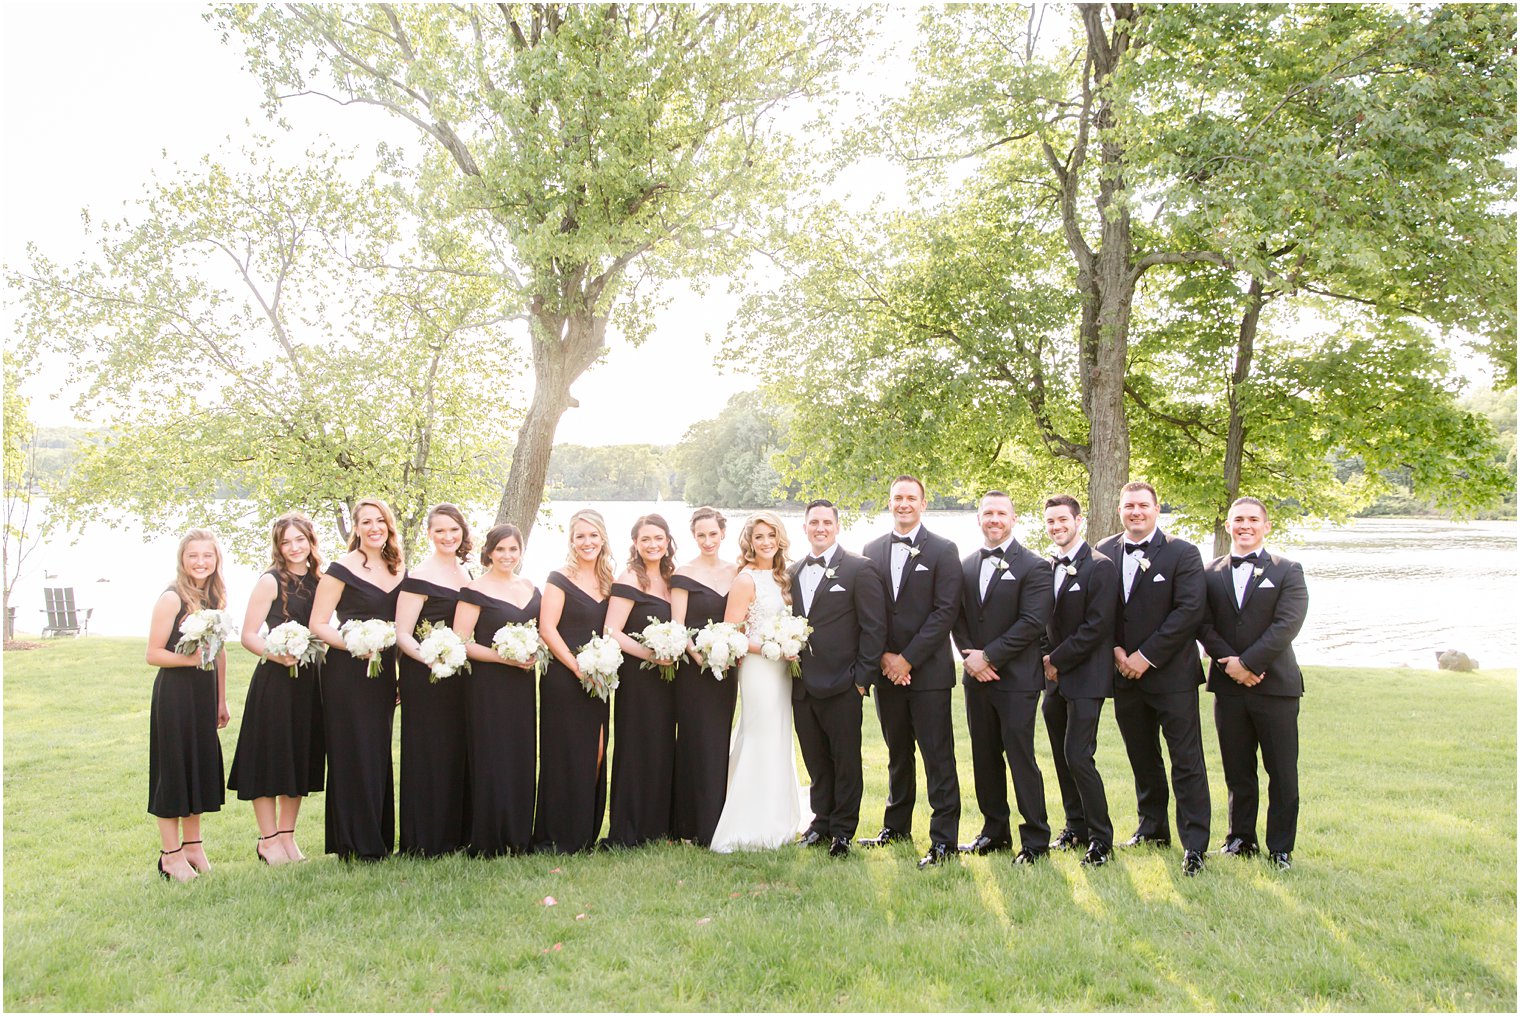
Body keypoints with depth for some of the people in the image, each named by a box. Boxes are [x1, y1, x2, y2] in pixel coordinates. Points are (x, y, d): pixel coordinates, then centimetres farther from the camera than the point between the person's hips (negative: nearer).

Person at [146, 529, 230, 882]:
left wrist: (221, 700, 15)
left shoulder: (216, 597, 8)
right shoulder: (171, 598, -11)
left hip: (205, 692, 6)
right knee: (173, 768, 0)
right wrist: (189, 658, -28)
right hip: (174, 693, -6)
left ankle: (193, 845, 25)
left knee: (201, 766, 12)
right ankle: (171, 854, 9)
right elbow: (153, 654, -12)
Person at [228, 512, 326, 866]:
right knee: (270, 757, 0)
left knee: (301, 758, 11)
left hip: (309, 678, 6)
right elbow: (248, 636, -9)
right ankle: (268, 840, 11)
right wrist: (278, 654, -24)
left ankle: (287, 835, 22)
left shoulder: (319, 580, 10)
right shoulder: (270, 582, -6)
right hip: (274, 680, -6)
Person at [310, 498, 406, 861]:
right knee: (353, 754, -3)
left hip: (383, 673, 6)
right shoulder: (341, 569, -6)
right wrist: (353, 644, -23)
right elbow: (318, 624, -9)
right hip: (348, 673, -6)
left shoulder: (398, 571, 11)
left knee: (379, 754, 10)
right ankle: (356, 844, 6)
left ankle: (380, 840, 19)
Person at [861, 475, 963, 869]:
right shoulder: (872, 550, 10)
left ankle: (944, 839, 2)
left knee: (938, 756, -2)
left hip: (928, 670, -4)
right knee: (897, 753, 15)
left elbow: (946, 610, -10)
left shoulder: (943, 550, -3)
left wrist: (908, 658, -13)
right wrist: (883, 656, -5)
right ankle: (897, 826, 27)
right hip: (887, 671, 4)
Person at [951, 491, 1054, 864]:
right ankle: (994, 831, 24)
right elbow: (957, 618, 12)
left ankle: (1035, 839, 8)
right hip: (977, 678, 6)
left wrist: (988, 656, -15)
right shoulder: (965, 565, 12)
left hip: (1016, 679, -6)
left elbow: (1033, 623, -14)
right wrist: (969, 656, -5)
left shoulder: (1034, 566, -6)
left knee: (1021, 757, -3)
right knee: (984, 758, 12)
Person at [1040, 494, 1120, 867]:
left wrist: (1057, 661, -12)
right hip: (1054, 679, 7)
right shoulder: (1047, 569, 12)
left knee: (1078, 756, -12)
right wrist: (1046, 659, 0)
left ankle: (1101, 839, -1)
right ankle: (1076, 826, 23)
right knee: (1062, 756, 11)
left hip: (1085, 678, -7)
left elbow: (1097, 626, -15)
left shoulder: (1101, 567, -9)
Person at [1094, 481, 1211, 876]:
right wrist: (1115, 650, -7)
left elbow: (1190, 611, -13)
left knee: (1187, 762, -3)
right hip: (1125, 675, 4)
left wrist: (1147, 656, -15)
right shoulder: (1105, 553, 6)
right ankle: (1153, 828, 30)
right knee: (1142, 759, 16)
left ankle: (1194, 844, 3)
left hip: (1171, 673, -4)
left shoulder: (1182, 553, -6)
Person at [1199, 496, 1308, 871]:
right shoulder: (1210, 573, 9)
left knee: (1282, 773, 3)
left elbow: (1286, 625, -10)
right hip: (1228, 685, 2)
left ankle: (1281, 848, 13)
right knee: (1237, 770, 11)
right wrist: (1229, 662, -12)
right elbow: (1204, 625, 2)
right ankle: (1241, 838, 23)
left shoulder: (1287, 571, 1)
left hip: (1275, 685, -2)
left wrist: (1248, 663, -15)